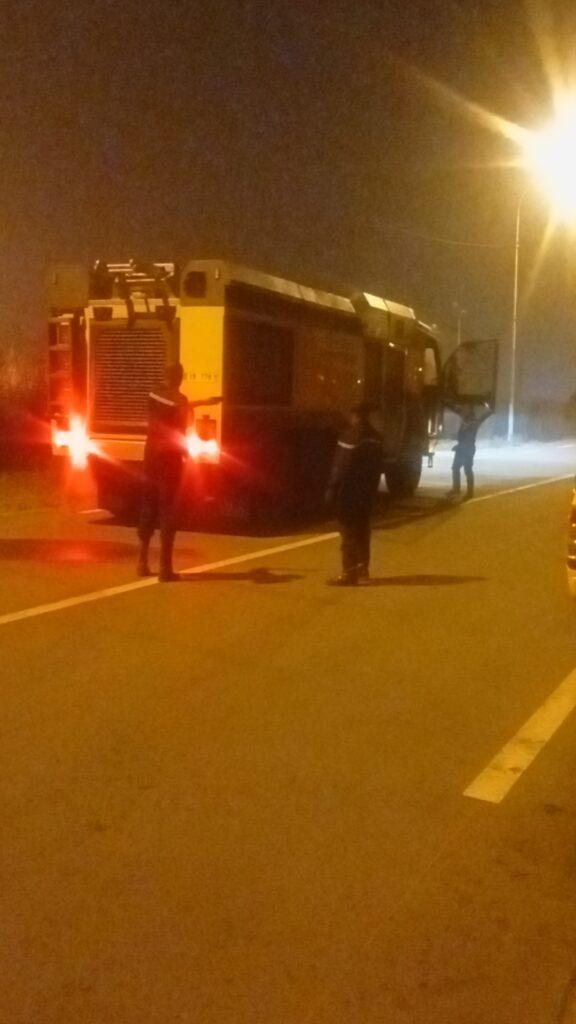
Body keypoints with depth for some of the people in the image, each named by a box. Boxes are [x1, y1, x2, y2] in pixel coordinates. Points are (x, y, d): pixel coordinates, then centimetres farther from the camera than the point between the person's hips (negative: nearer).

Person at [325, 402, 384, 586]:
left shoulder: (351, 437, -15)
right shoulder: (375, 438, 10)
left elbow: (342, 467, -18)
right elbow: (377, 467, 13)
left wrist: (332, 489, -14)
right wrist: (371, 489, 18)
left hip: (348, 492, -8)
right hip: (366, 492, 8)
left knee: (349, 532, -5)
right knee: (362, 531, 17)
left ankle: (349, 573, -7)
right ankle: (362, 569, 24)